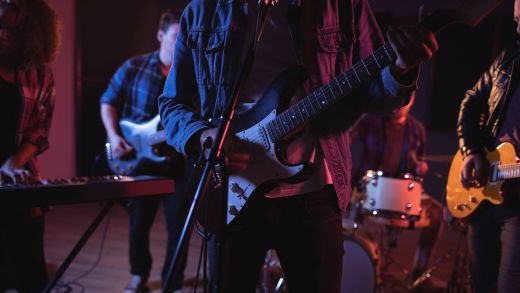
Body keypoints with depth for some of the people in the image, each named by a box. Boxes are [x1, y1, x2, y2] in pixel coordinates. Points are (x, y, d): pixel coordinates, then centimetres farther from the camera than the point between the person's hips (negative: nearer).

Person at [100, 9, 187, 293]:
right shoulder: (134, 67, -2)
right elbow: (108, 101, 5)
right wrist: (114, 136, -8)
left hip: (177, 162, 0)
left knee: (179, 225, 1)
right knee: (139, 223, 13)